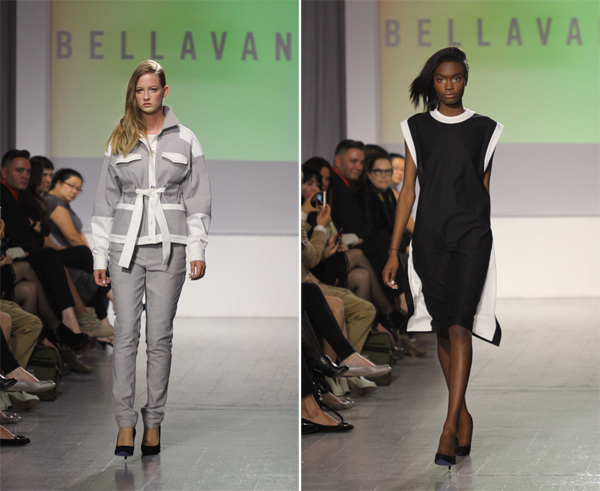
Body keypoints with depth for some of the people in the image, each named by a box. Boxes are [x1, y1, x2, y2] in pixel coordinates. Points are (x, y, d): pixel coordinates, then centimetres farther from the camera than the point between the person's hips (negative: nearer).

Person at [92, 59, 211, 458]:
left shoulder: (185, 140, 6)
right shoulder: (119, 141, 9)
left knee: (160, 337, 1)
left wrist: (197, 250, -2)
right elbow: (106, 199, 10)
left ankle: (154, 422, 8)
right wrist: (100, 256, 6)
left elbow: (198, 197, 6)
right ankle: (126, 422, -1)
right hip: (125, 246, 1)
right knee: (126, 335, -4)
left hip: (168, 247, -1)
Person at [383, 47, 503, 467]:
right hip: (429, 239, 2)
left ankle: (449, 427, -18)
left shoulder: (484, 130, 6)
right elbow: (408, 189, 6)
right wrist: (394, 251, 2)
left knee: (458, 325, -14)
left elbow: (486, 188, 12)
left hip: (472, 236, -2)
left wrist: (491, 241, 15)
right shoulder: (417, 129, 8)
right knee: (443, 329, 7)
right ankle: (463, 415, 22)